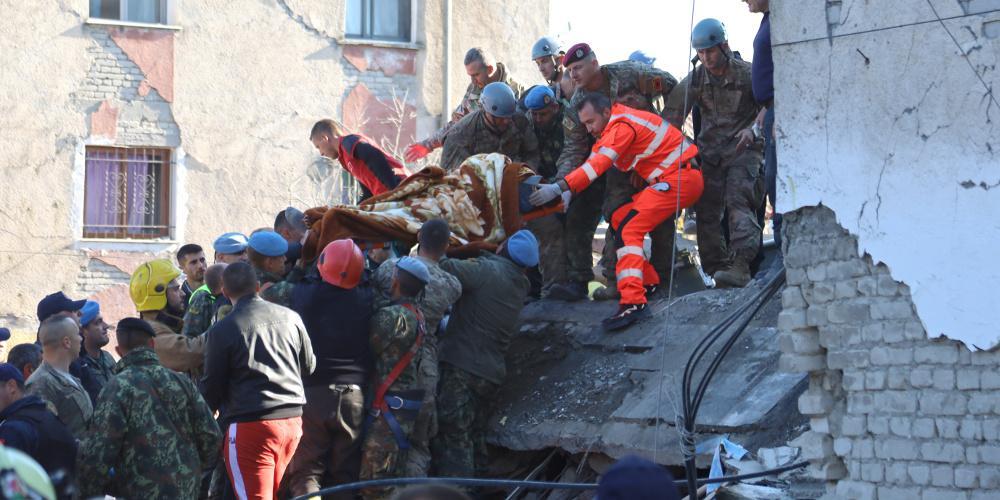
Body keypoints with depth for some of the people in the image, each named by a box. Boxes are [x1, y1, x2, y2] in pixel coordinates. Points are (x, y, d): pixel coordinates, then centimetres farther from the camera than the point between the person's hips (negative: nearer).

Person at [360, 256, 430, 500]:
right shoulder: (418, 315, 11)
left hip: (389, 404, -9)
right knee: (396, 472, 16)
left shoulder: (391, 315, -16)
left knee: (375, 479, -6)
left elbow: (368, 348, -12)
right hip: (410, 402, 9)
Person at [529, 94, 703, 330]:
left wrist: (558, 188, -33)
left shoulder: (622, 126, -16)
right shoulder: (614, 127, 15)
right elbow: (594, 161, 8)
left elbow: (598, 164, -27)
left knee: (628, 230, -19)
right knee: (619, 220, 13)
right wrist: (567, 193, -6)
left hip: (679, 178, -10)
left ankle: (633, 301, -30)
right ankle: (648, 282, 19)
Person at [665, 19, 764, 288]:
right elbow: (673, 117, 3)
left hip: (742, 150, -4)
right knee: (706, 211, -2)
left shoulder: (747, 73, -7)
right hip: (710, 153, 4)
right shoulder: (695, 79, 1)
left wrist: (752, 130, -22)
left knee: (738, 203, -22)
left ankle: (740, 267, -33)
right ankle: (716, 270, 2)